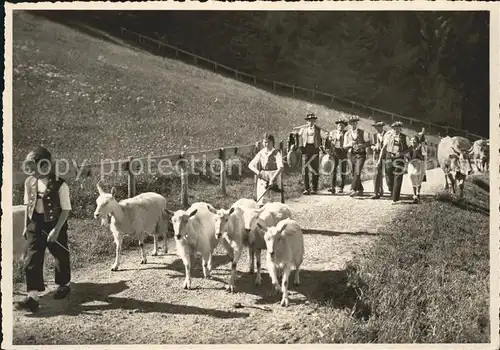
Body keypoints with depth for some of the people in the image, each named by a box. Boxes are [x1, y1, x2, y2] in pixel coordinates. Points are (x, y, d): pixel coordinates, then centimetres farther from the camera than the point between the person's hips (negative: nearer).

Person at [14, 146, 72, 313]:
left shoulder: (60, 185, -16)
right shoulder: (30, 182, 0)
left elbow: (66, 210, -13)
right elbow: (28, 205, 11)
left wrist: (56, 230, -19)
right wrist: (26, 226, 11)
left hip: (55, 225, -4)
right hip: (36, 225, 4)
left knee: (61, 256, 12)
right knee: (33, 260, -4)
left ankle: (64, 285, 37)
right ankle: (32, 297, -5)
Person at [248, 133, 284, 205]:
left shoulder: (276, 153, -2)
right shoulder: (261, 153, 9)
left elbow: (281, 167, -17)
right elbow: (250, 165, 7)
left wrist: (272, 179, -30)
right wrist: (257, 171, -15)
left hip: (274, 176, -2)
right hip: (262, 177, 2)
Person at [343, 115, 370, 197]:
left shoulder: (362, 132, 2)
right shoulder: (347, 134, 7)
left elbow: (368, 143, 3)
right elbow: (344, 146, 6)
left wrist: (361, 145, -16)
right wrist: (350, 144, -16)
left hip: (361, 155, -3)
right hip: (351, 155, 3)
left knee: (357, 172, -18)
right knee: (354, 173, 6)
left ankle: (353, 190, -23)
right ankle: (360, 190, 21)